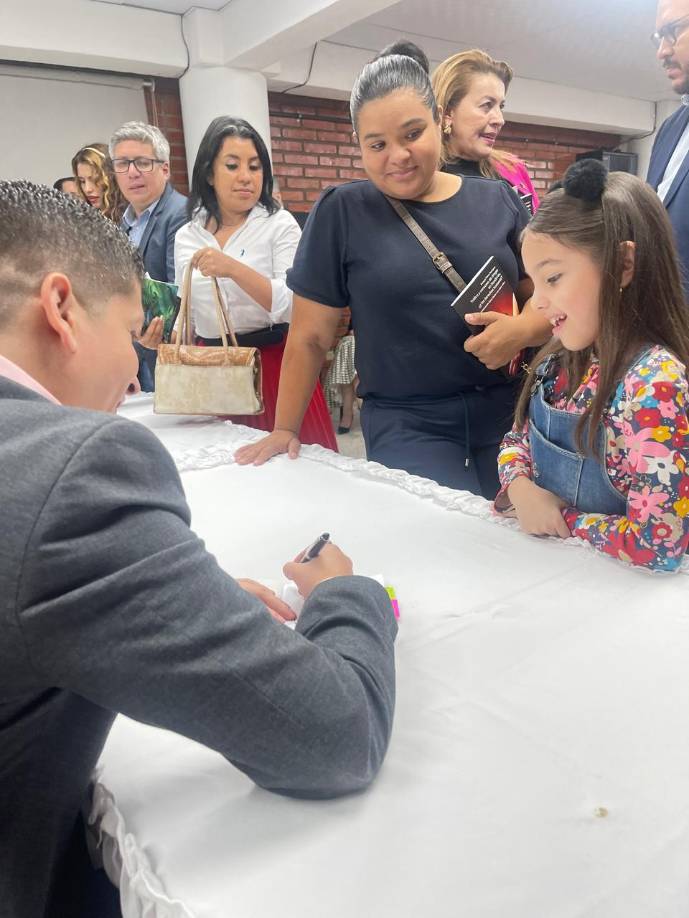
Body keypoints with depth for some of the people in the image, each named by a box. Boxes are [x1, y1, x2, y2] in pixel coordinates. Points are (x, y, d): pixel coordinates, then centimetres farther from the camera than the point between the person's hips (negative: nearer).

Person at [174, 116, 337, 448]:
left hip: (274, 365, -3)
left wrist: (234, 269, -25)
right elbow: (188, 314, 17)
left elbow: (291, 305, -14)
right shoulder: (186, 236, 9)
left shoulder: (279, 224, -2)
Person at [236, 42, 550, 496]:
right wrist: (285, 429, 3)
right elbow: (310, 337, 2)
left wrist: (523, 328, -13)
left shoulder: (498, 201, 5)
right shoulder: (342, 212, -1)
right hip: (405, 425, -2)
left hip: (510, 416, 3)